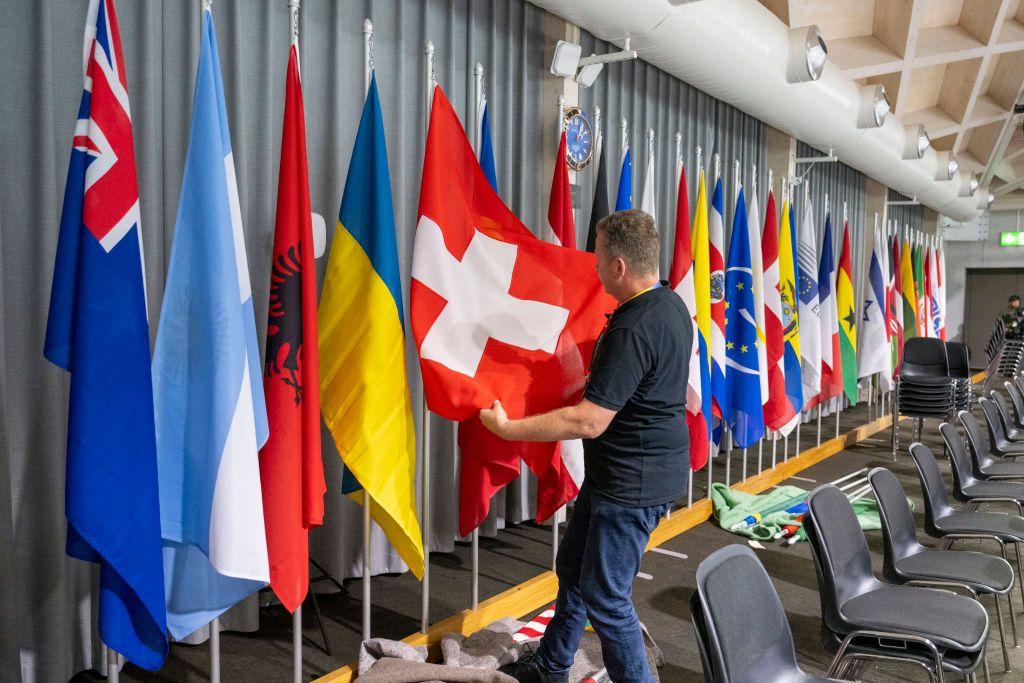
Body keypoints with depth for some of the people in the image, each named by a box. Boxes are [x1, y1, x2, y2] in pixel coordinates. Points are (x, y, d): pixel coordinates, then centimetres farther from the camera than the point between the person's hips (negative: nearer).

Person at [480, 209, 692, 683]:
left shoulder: (633, 329, -27)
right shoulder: (670, 304, 4)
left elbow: (589, 422, -29)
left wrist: (507, 428, -22)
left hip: (633, 483, -11)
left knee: (604, 597, 3)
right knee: (572, 567, 22)